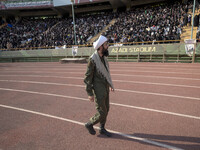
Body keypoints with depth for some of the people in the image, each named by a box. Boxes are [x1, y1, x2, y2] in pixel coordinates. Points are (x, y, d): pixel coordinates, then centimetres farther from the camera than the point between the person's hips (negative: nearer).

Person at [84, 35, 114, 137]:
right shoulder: (93, 59, -19)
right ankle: (89, 124, 26)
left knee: (106, 110, 17)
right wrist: (90, 93, -17)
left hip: (105, 88, 8)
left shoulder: (103, 57, 5)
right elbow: (88, 77, -17)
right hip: (99, 90, -8)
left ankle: (102, 129, 37)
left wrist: (110, 85, 20)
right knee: (102, 113, -1)